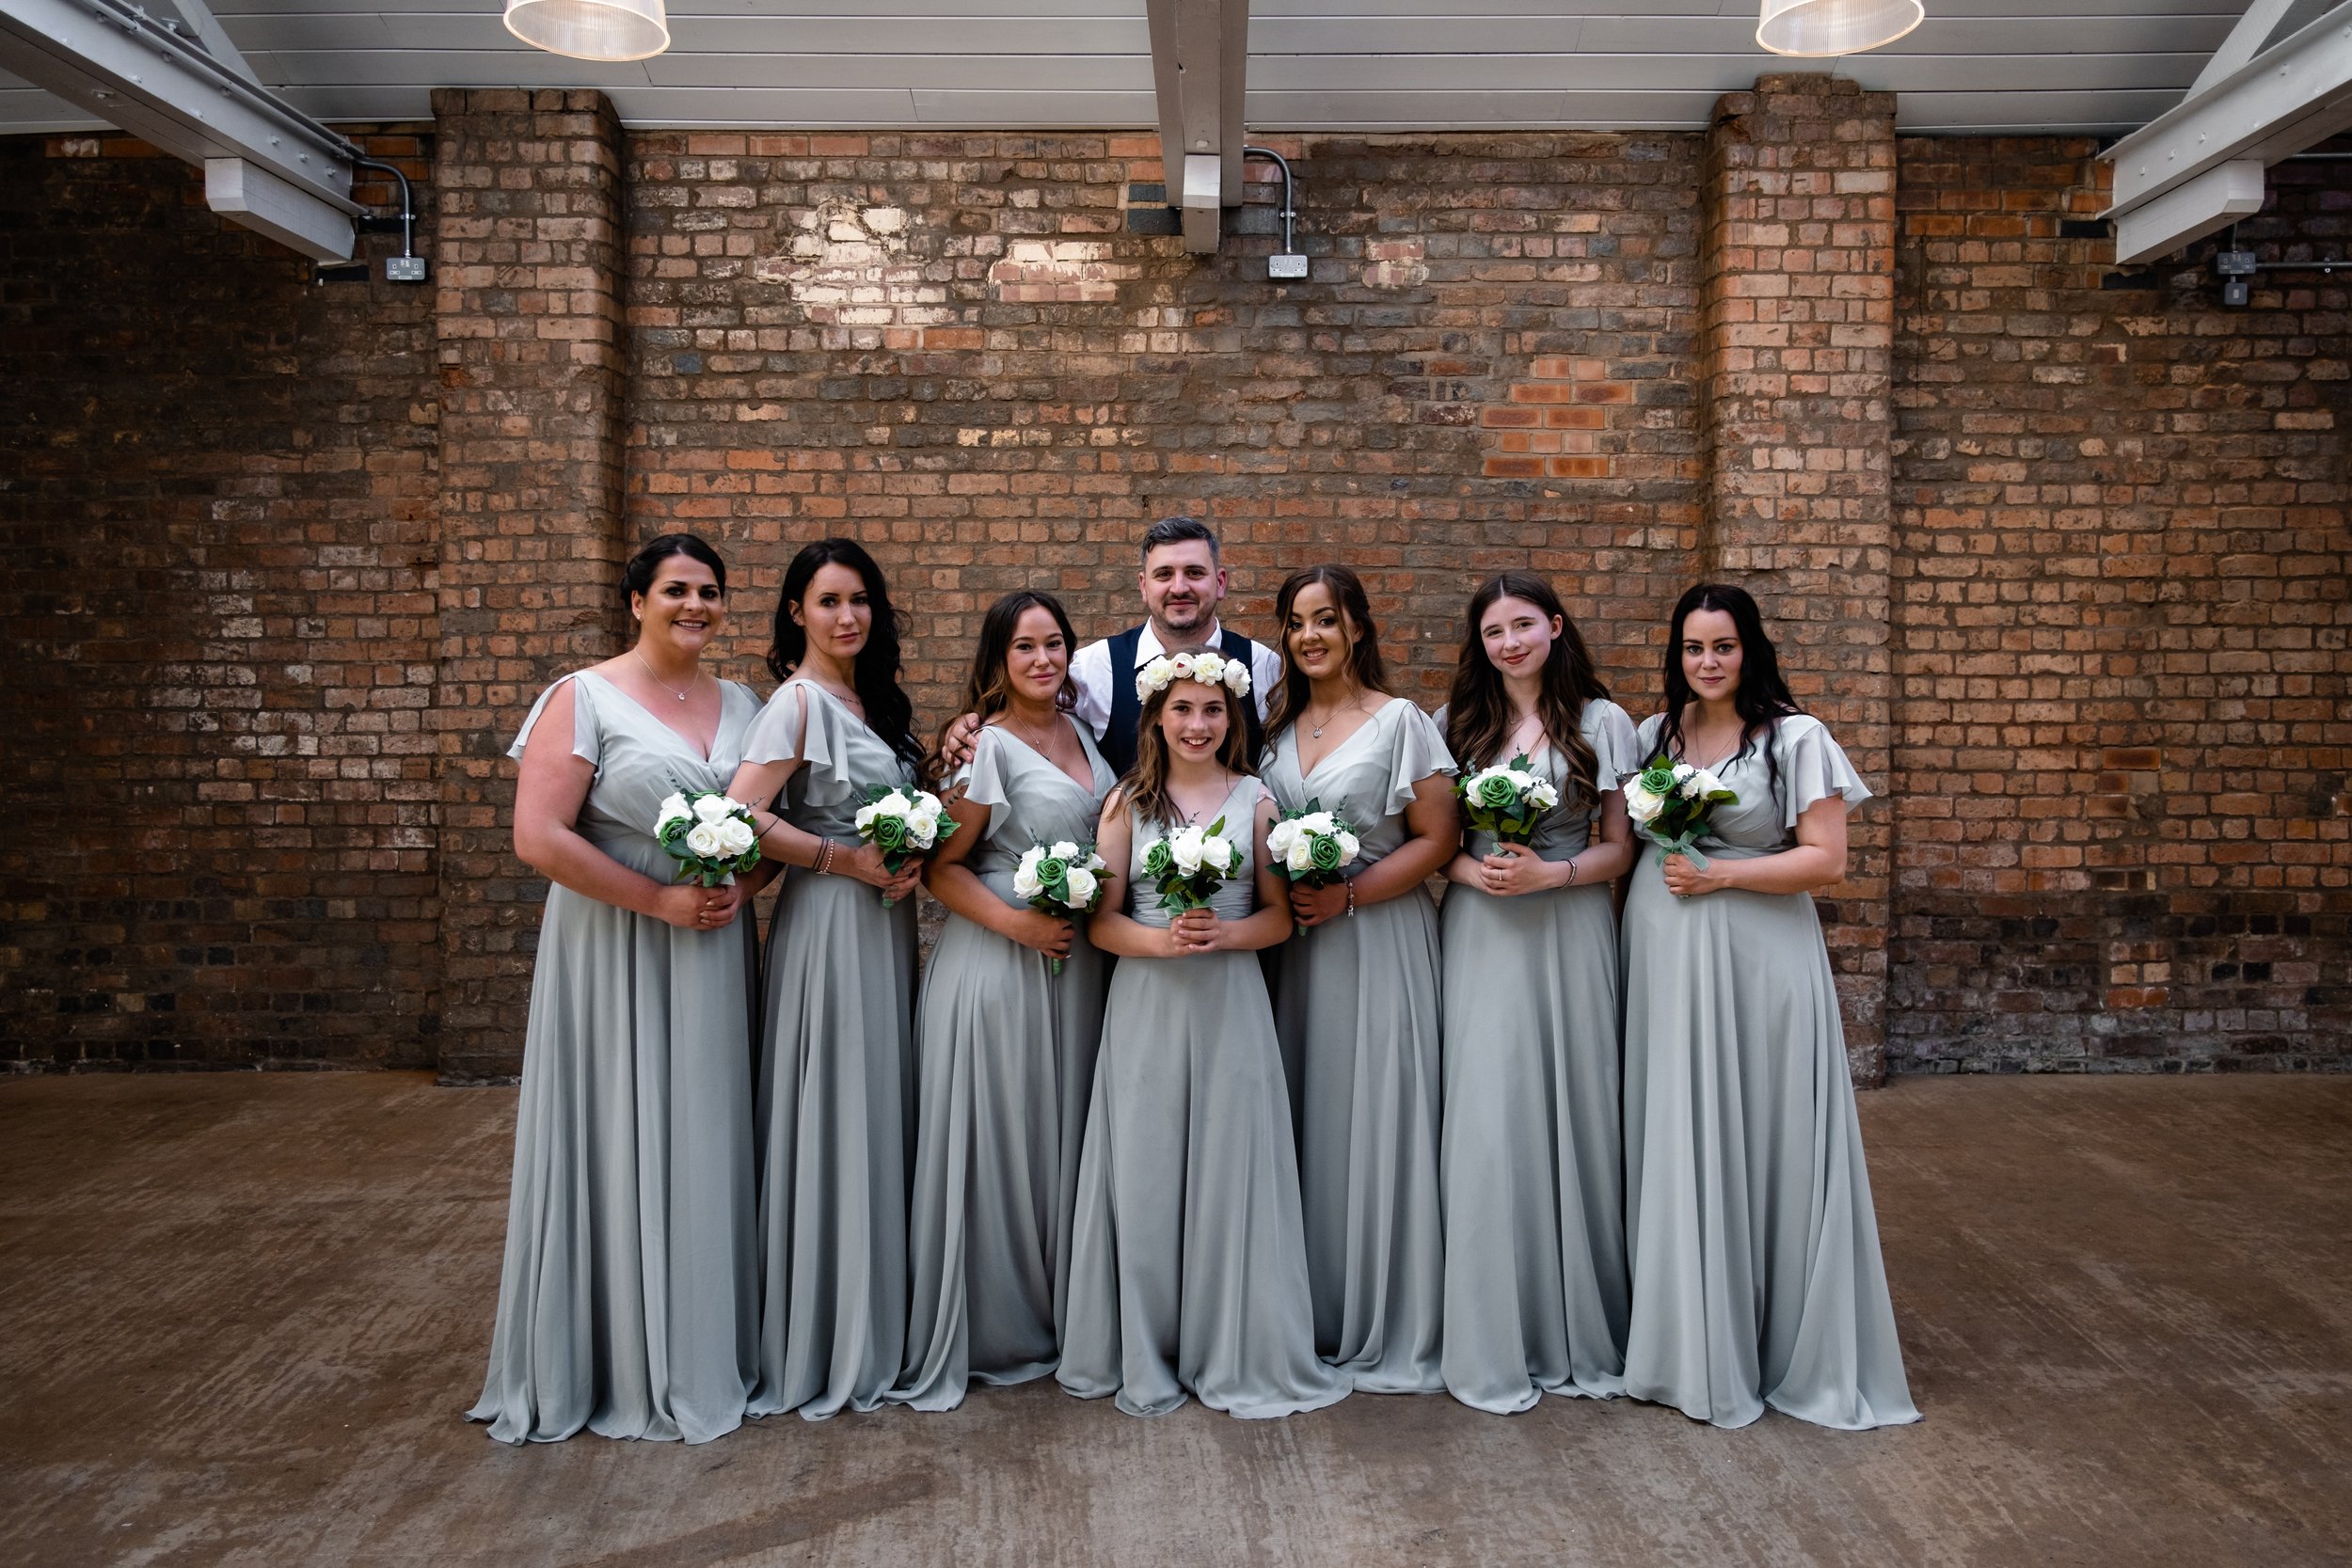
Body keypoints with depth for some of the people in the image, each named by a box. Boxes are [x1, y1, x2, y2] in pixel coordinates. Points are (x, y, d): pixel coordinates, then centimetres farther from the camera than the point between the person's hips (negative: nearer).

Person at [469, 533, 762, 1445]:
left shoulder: (742, 707, 10)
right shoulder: (584, 699, -6)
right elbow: (539, 838, -14)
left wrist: (741, 886, -6)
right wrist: (660, 900, -15)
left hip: (713, 958, 5)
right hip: (613, 954, -5)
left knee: (705, 1144, 10)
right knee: (616, 1147, 2)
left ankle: (705, 1353, 25)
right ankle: (613, 1366, 18)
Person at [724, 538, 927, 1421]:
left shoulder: (872, 700, 14)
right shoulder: (799, 701, -11)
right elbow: (741, 816, -21)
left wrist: (907, 862, 3)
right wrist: (845, 860, -16)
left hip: (885, 924, 8)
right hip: (828, 925, -8)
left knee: (880, 1113, 13)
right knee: (831, 1123, -2)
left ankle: (874, 1326, 26)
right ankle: (822, 1347, 13)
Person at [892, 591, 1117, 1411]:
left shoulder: (1082, 731, 10)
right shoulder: (988, 746, -11)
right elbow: (941, 866, -11)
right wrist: (1016, 923, -20)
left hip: (1077, 965, 7)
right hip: (997, 965, -7)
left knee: (1062, 1135, 13)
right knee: (992, 1142, 0)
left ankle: (1060, 1308, 27)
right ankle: (988, 1327, 13)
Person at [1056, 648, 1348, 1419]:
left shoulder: (1254, 798, 4)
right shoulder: (1126, 803, 4)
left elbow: (1280, 914, 4)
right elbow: (1101, 921, 1)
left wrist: (1225, 933, -14)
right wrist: (1161, 939, -16)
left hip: (1231, 1003, 0)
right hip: (1146, 1006, 0)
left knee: (1231, 1167, 1)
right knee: (1146, 1172, 3)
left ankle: (1236, 1354, 16)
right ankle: (1145, 1358, 17)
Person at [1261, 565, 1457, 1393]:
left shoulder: (1400, 721, -4)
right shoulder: (1278, 727, 12)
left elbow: (1437, 838, -8)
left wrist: (1346, 896, -16)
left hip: (1379, 942, -5)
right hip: (1295, 945, 5)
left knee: (1376, 1121, -2)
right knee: (1304, 1122, 8)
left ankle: (1390, 1330, 12)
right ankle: (1315, 1315, 20)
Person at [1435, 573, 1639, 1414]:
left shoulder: (1601, 722, 5)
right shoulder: (1456, 724, 9)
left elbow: (1619, 848, 3)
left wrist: (1548, 873, -13)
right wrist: (1470, 870, -10)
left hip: (1571, 934, -1)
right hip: (1481, 939, 1)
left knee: (1572, 1115, 1)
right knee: (1487, 1123, -3)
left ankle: (1580, 1329, 19)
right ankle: (1495, 1342, 8)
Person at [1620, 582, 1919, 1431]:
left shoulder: (1796, 738, -3)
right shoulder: (1654, 734, 11)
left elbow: (1825, 860, -9)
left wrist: (1718, 874, -14)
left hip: (1757, 960, -4)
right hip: (1664, 957, 4)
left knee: (1759, 1137, -1)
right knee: (1674, 1143, 7)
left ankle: (1788, 1345, 15)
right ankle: (1686, 1338, 20)